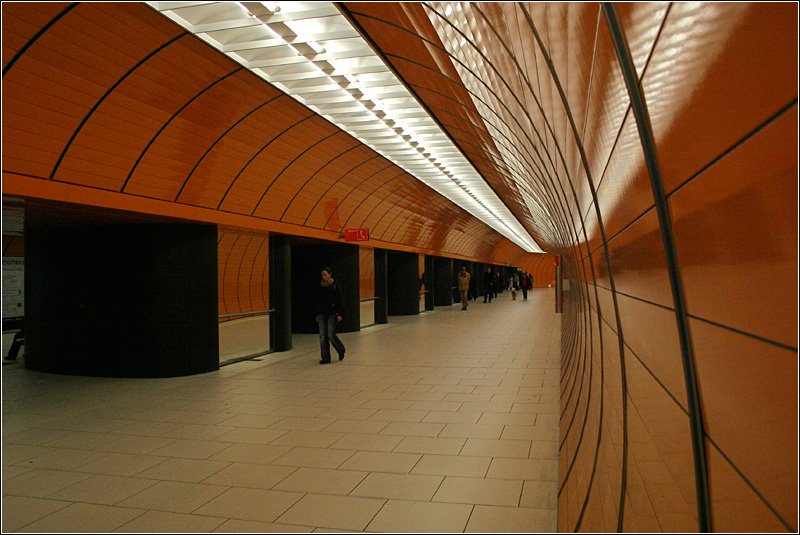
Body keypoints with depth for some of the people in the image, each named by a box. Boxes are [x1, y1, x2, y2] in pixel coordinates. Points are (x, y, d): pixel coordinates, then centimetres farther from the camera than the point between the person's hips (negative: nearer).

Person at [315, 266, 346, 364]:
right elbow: (318, 302, 14)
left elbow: (340, 301, -5)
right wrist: (317, 314, 13)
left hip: (332, 314, -4)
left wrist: (340, 314, -11)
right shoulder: (320, 287, 7)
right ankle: (325, 358, 5)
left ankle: (341, 350, 21)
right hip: (322, 314, 4)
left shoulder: (335, 286, -5)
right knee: (322, 336, -1)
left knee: (331, 335, -7)